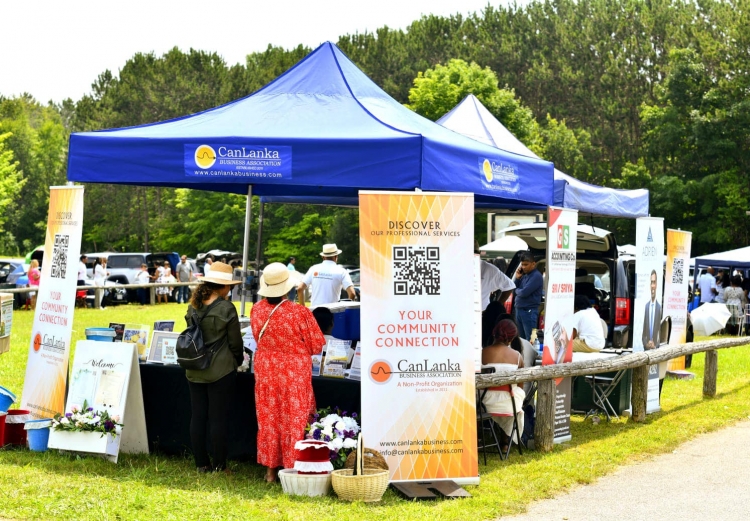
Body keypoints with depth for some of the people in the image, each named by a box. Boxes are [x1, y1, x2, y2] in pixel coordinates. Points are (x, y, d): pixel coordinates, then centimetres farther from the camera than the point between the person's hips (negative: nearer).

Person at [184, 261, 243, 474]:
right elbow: (235, 342, -7)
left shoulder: (193, 307, 3)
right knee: (217, 419, 1)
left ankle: (201, 464, 16)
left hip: (195, 370, 5)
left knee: (197, 417, 10)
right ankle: (219, 466, 7)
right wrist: (238, 361, 12)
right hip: (220, 371, -5)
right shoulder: (226, 308, -13)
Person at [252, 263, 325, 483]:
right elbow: (316, 346, -9)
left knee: (268, 418, 14)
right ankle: (293, 467, 10)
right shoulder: (299, 313, -20)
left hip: (265, 371, 4)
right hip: (294, 373, -4)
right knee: (294, 419, 6)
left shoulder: (257, 310, -9)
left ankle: (270, 469, 21)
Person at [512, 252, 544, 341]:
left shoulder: (536, 276, -13)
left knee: (530, 339, -7)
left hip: (529, 312, -9)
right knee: (521, 338, 13)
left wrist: (517, 290, 1)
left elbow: (524, 292, -20)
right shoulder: (524, 275, 13)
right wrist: (517, 278, 1)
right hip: (519, 310, 9)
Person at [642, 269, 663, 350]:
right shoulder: (646, 306, 8)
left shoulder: (659, 307, -5)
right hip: (646, 347, 3)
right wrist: (646, 343, -7)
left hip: (656, 348, -3)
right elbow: (643, 330, 9)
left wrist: (655, 344, -14)